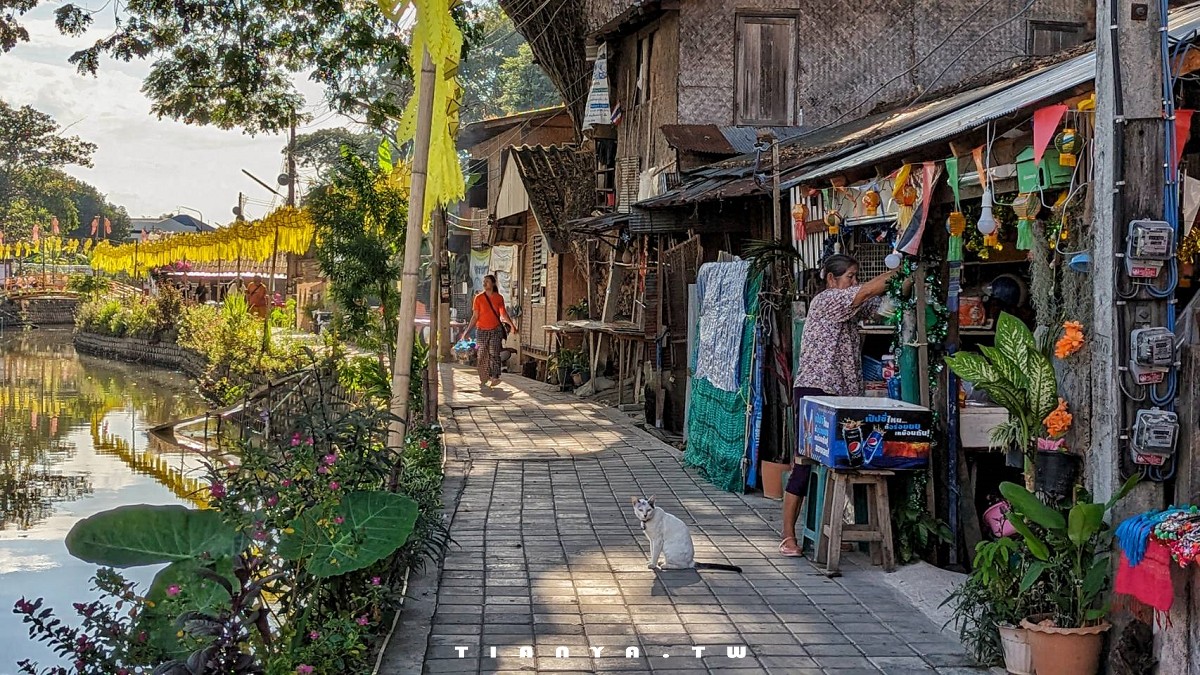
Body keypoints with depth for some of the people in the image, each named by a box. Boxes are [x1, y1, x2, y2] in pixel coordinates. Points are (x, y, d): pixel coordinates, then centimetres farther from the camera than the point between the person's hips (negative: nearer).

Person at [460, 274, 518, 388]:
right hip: (482, 331, 1)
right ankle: (483, 380, 13)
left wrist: (512, 325, 5)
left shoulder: (499, 298, 2)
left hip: (495, 330, 0)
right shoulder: (479, 298, -1)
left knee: (494, 353, -12)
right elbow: (475, 317, 1)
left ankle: (495, 377, -17)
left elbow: (503, 313, 12)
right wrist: (467, 331, -4)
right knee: (482, 356, 4)